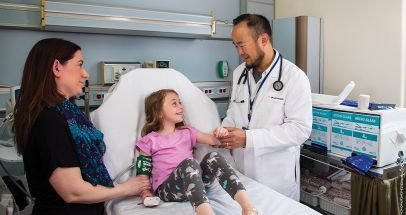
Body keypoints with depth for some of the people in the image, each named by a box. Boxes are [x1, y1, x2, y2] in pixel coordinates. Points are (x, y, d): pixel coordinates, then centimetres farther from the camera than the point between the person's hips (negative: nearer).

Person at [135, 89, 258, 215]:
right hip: (167, 189, -4)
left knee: (213, 157, -23)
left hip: (195, 182, 4)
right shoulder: (149, 141, 5)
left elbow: (214, 141, 10)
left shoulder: (187, 132, 18)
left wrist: (221, 134, -13)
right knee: (189, 162, -33)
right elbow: (142, 173, 5)